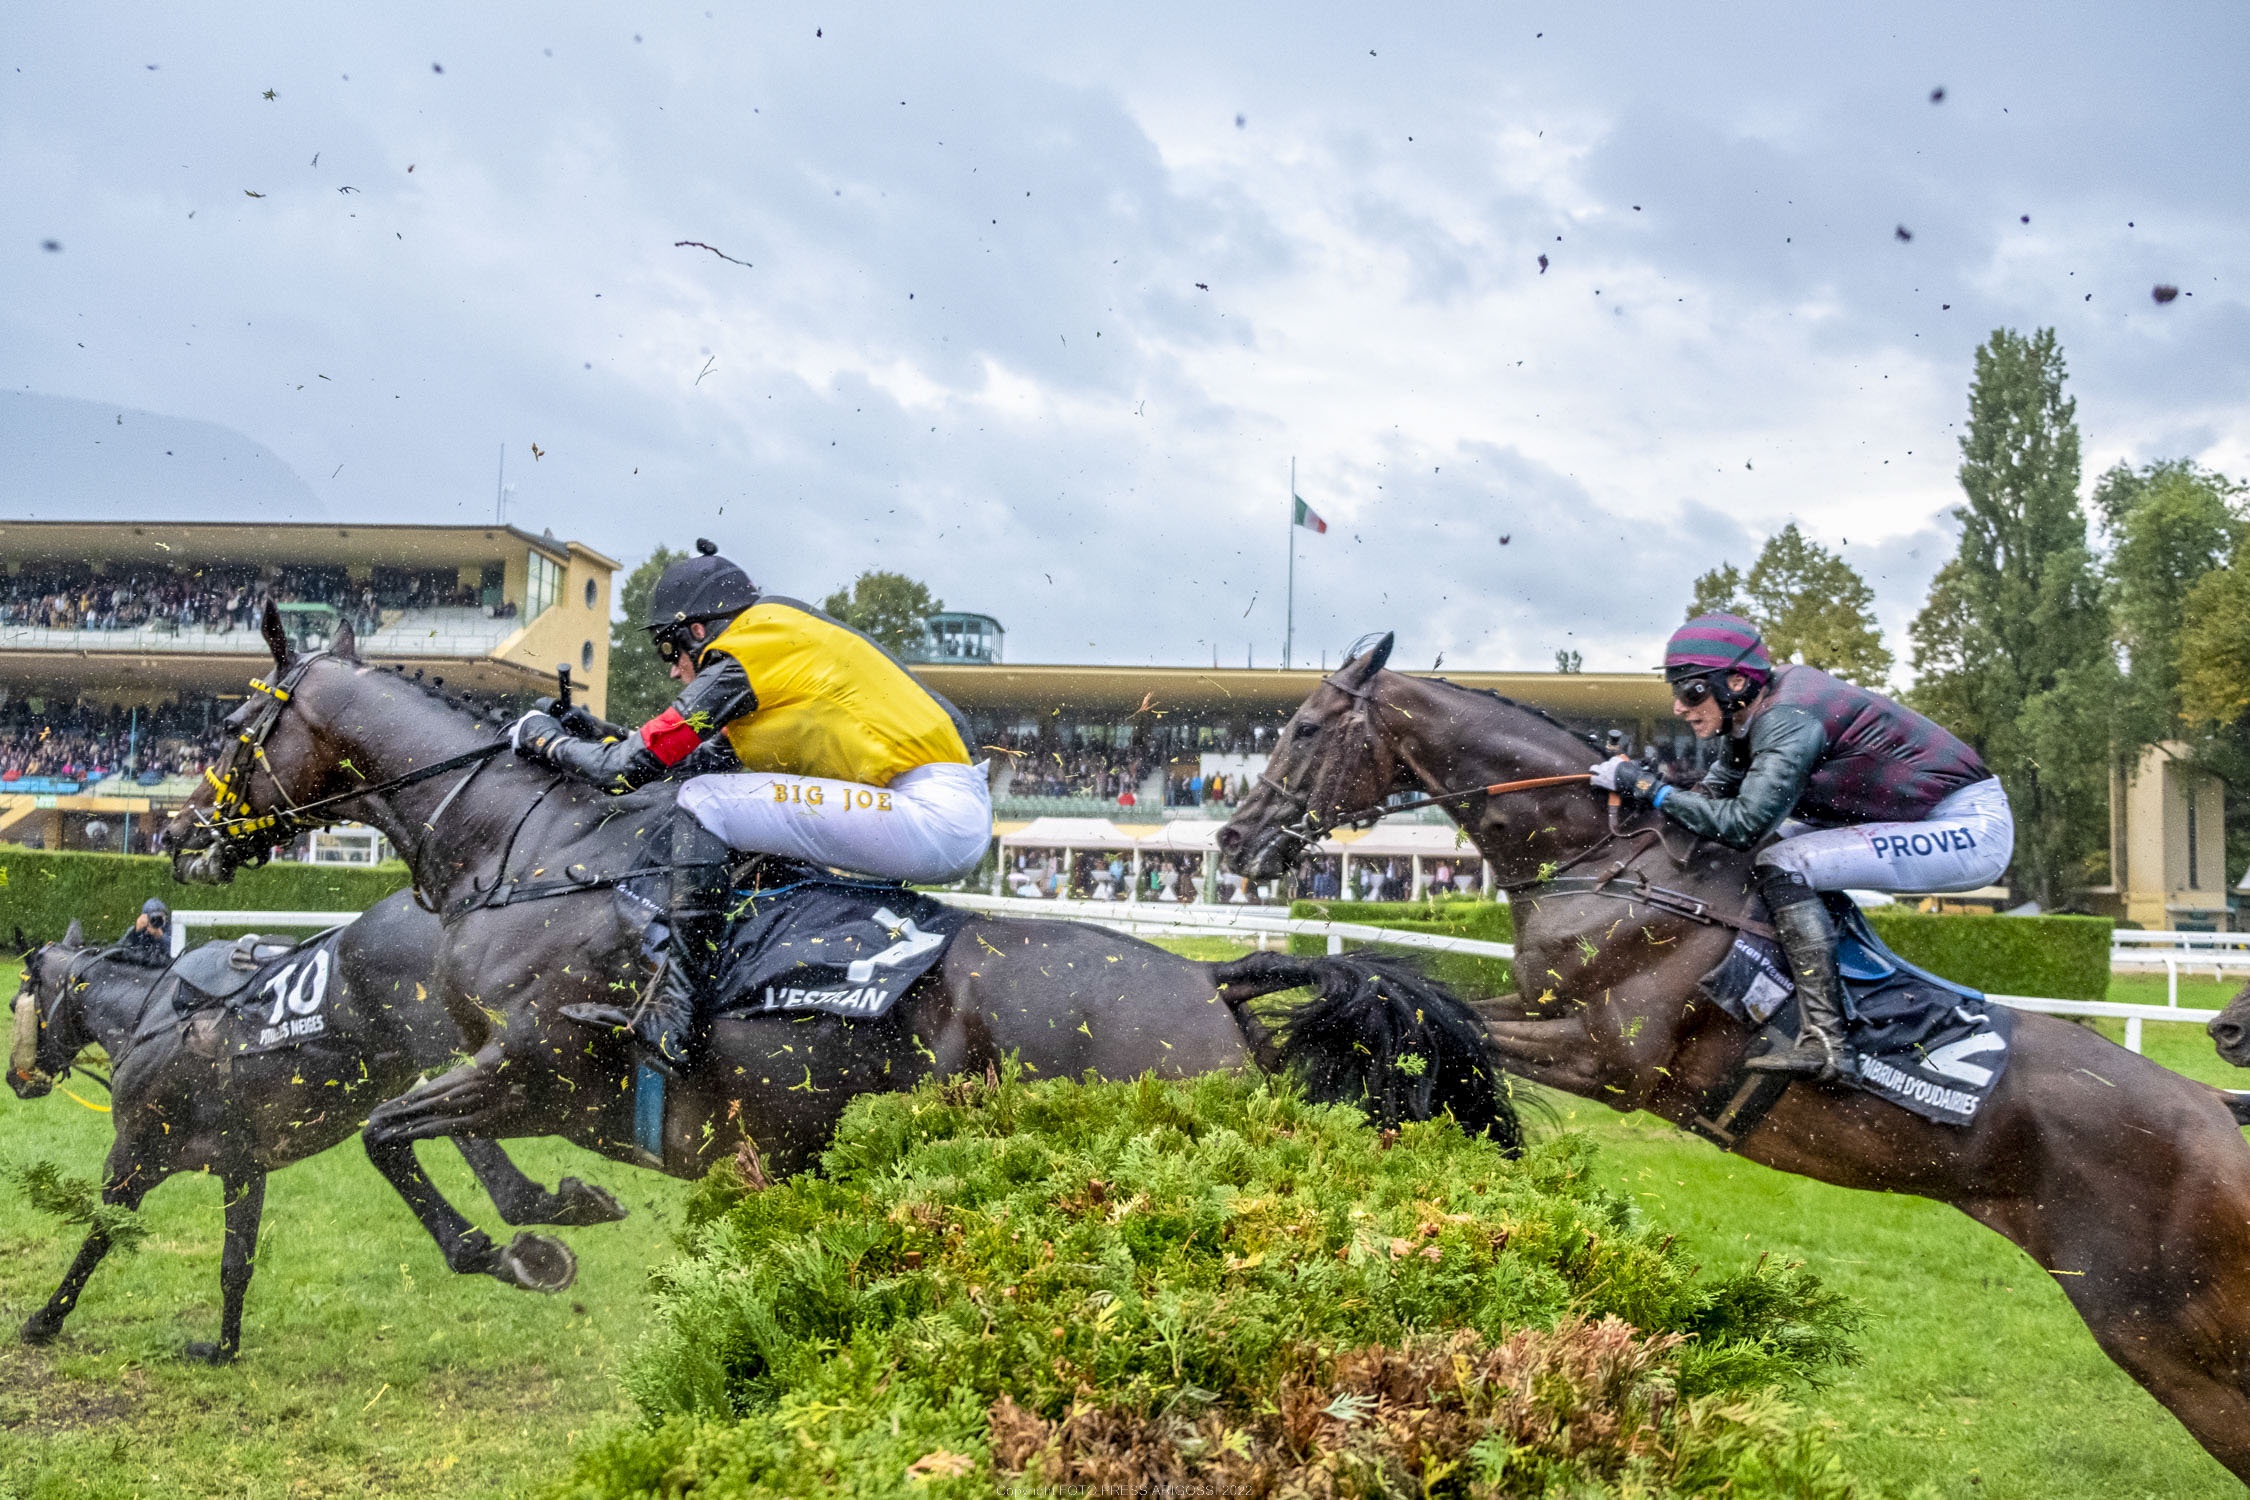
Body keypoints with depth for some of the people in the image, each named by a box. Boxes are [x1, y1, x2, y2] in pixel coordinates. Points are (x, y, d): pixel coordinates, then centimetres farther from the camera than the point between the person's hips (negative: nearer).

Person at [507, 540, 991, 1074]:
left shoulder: (740, 658, -6)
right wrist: (607, 734, 30)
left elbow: (626, 770, -5)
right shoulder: (785, 636, 21)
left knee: (703, 805, -10)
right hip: (967, 817, 10)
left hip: (933, 819, -10)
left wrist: (544, 738, 13)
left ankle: (673, 1020, -12)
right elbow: (719, 756, 31)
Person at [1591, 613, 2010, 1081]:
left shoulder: (1788, 720, -22)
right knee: (1790, 836, 21)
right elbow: (1713, 793, 11)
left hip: (1972, 829, -10)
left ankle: (1827, 1042, -22)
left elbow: (1742, 824, -28)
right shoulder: (1752, 711, 6)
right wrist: (1633, 778, -2)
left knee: (1781, 866, -18)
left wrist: (1647, 787, -21)